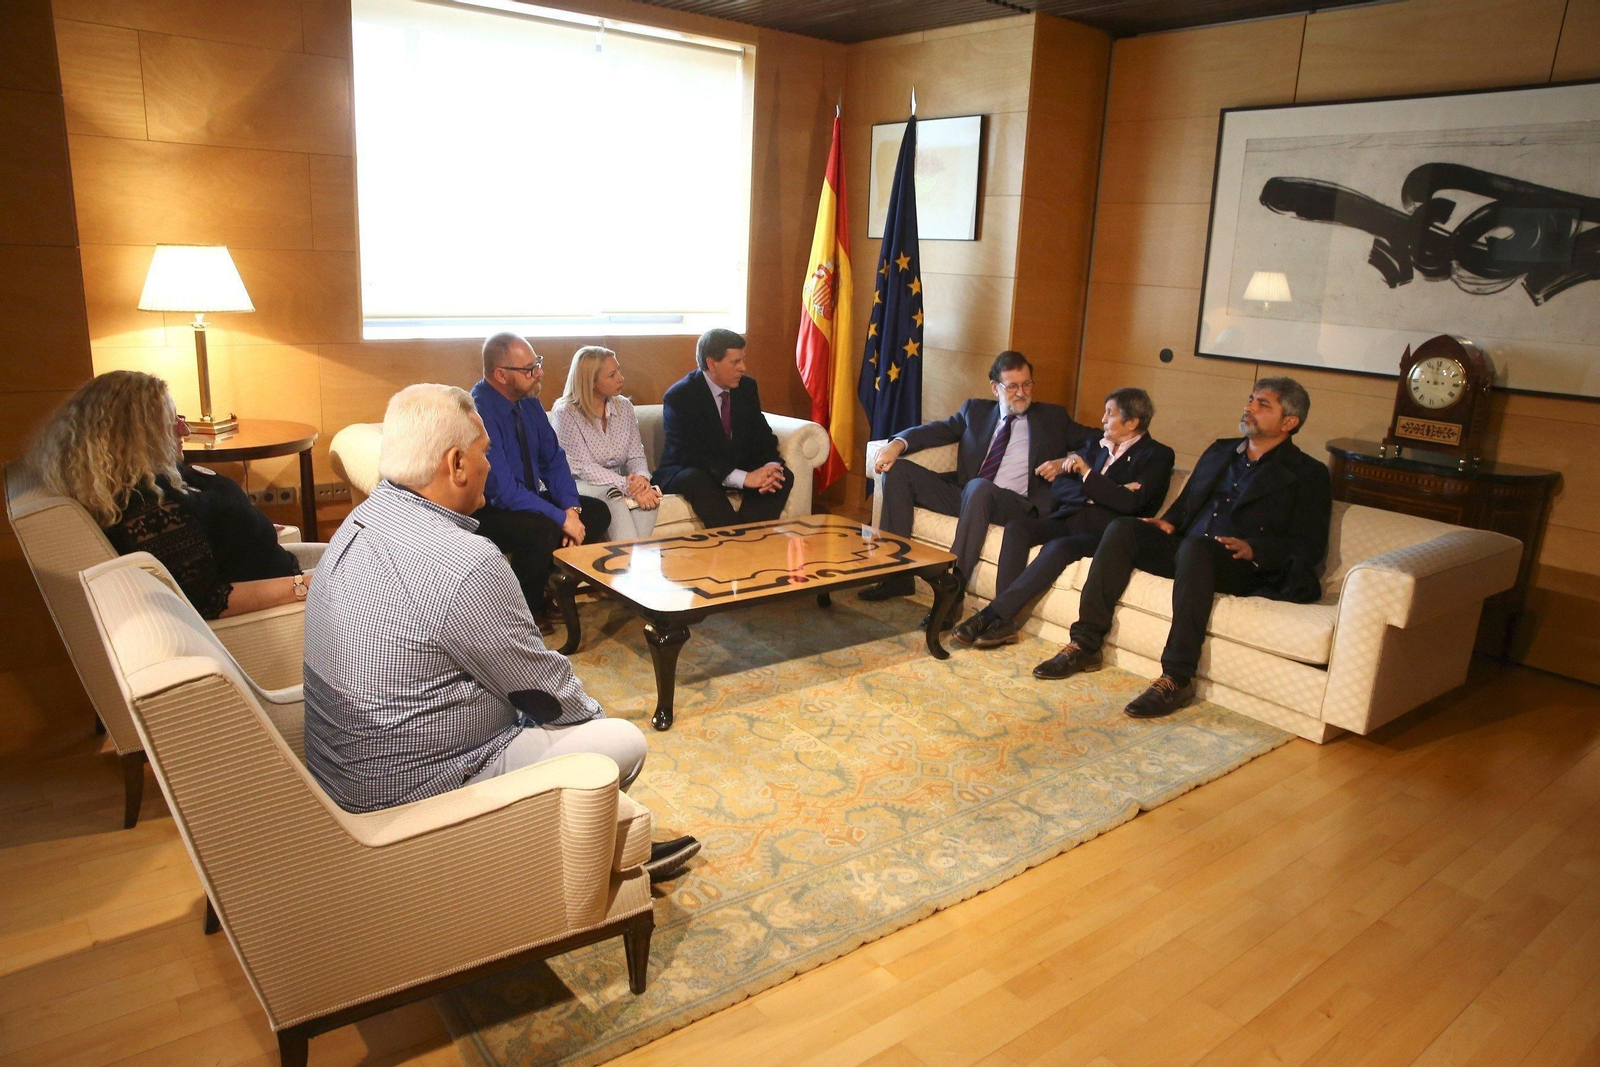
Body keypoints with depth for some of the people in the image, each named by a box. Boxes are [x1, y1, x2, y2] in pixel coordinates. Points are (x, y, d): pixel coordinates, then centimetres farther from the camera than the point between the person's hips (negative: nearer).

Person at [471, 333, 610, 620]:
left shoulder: (528, 402, 0)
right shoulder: (479, 412, -25)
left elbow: (553, 459, 6)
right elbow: (503, 490, -28)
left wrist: (571, 509, -10)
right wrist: (561, 518, -25)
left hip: (527, 499, 8)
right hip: (488, 512, -8)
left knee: (597, 512, -4)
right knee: (543, 529, -34)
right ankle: (528, 610, -9)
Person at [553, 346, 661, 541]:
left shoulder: (624, 406, 7)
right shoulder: (567, 413, -9)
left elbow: (636, 455, 5)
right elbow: (584, 468, -16)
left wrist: (641, 477, -20)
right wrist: (628, 486, -27)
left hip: (619, 483, 4)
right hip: (582, 487, -4)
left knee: (649, 495, -27)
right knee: (615, 496, -35)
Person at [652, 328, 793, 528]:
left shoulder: (747, 386, 0)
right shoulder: (678, 397, -17)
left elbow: (762, 434, 3)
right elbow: (690, 455, -26)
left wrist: (770, 467, -22)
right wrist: (743, 478, -35)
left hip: (738, 469, 6)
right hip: (686, 473, -5)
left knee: (783, 476, -19)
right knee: (697, 479, -38)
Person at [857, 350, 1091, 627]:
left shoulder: (1053, 418, 16)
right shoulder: (976, 411, 21)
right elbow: (939, 429, 12)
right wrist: (898, 443, -8)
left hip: (1013, 505, -4)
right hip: (963, 495, 4)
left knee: (979, 488, -39)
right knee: (898, 470, -10)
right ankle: (897, 574, -10)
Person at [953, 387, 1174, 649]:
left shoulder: (1157, 455, 2)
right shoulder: (1099, 446, 20)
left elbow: (1131, 503, -13)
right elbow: (1058, 487, 10)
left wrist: (1087, 474, -13)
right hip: (1070, 518, 6)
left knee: (1058, 547, -35)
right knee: (1016, 527, -21)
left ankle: (992, 614, -31)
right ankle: (1004, 621, -28)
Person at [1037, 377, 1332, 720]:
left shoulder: (1308, 474, 7)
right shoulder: (1220, 451, 24)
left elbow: (1310, 547, -2)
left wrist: (1253, 549, -19)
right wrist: (1168, 522, 6)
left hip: (1244, 568, -6)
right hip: (1186, 549, 6)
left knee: (1195, 547, -38)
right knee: (1122, 529, -19)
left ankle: (1177, 678, -38)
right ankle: (1085, 645, -20)